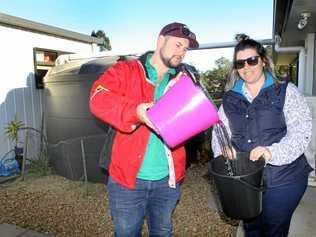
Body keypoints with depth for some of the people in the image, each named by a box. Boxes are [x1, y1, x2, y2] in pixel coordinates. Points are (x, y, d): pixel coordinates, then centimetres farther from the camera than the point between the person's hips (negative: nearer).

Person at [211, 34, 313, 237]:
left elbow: (302, 131, -13)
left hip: (282, 181, -3)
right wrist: (223, 148, -16)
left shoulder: (286, 92, -5)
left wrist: (273, 152, -29)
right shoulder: (230, 98, 6)